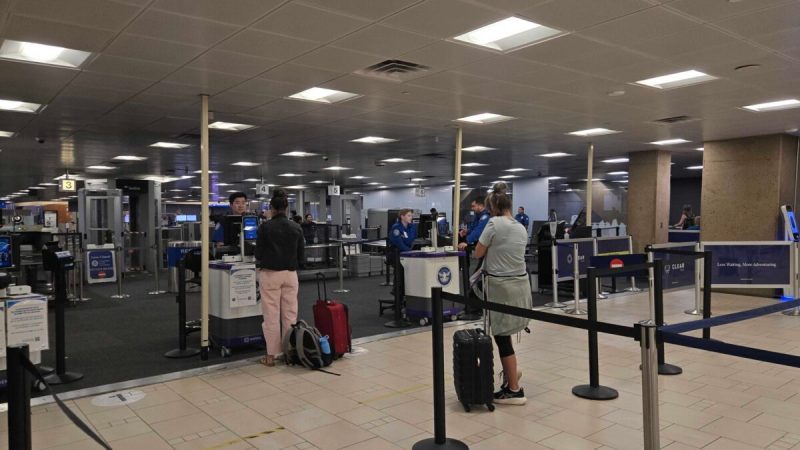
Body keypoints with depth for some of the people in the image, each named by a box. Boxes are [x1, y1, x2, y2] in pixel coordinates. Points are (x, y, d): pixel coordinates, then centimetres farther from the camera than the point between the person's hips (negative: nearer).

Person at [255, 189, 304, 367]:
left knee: (271, 315, 2)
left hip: (270, 274, -3)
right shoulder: (296, 228, 1)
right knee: (290, 315, 9)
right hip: (290, 274, 3)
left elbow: (258, 254, -4)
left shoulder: (265, 227, -9)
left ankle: (271, 355, 8)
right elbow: (301, 255, 4)